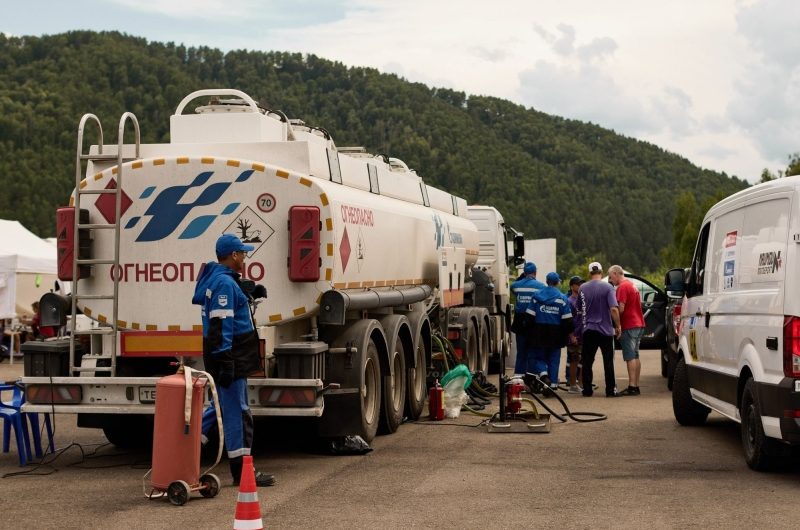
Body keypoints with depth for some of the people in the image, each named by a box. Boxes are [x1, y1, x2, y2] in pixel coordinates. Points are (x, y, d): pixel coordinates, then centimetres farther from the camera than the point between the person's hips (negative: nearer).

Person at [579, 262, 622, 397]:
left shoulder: (583, 288, 2)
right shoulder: (607, 287, -9)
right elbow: (614, 309, -15)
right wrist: (618, 326, -6)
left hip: (588, 329, 2)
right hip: (605, 330, -2)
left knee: (587, 362, 7)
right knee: (608, 362, 4)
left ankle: (587, 390, 7)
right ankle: (610, 390, 4)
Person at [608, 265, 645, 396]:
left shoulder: (622, 287, -12)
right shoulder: (632, 285, 18)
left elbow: (621, 308, -20)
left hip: (629, 326, -10)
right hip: (639, 324, 10)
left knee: (630, 357, -10)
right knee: (635, 356, 12)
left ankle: (632, 387, -13)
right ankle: (636, 386, 15)